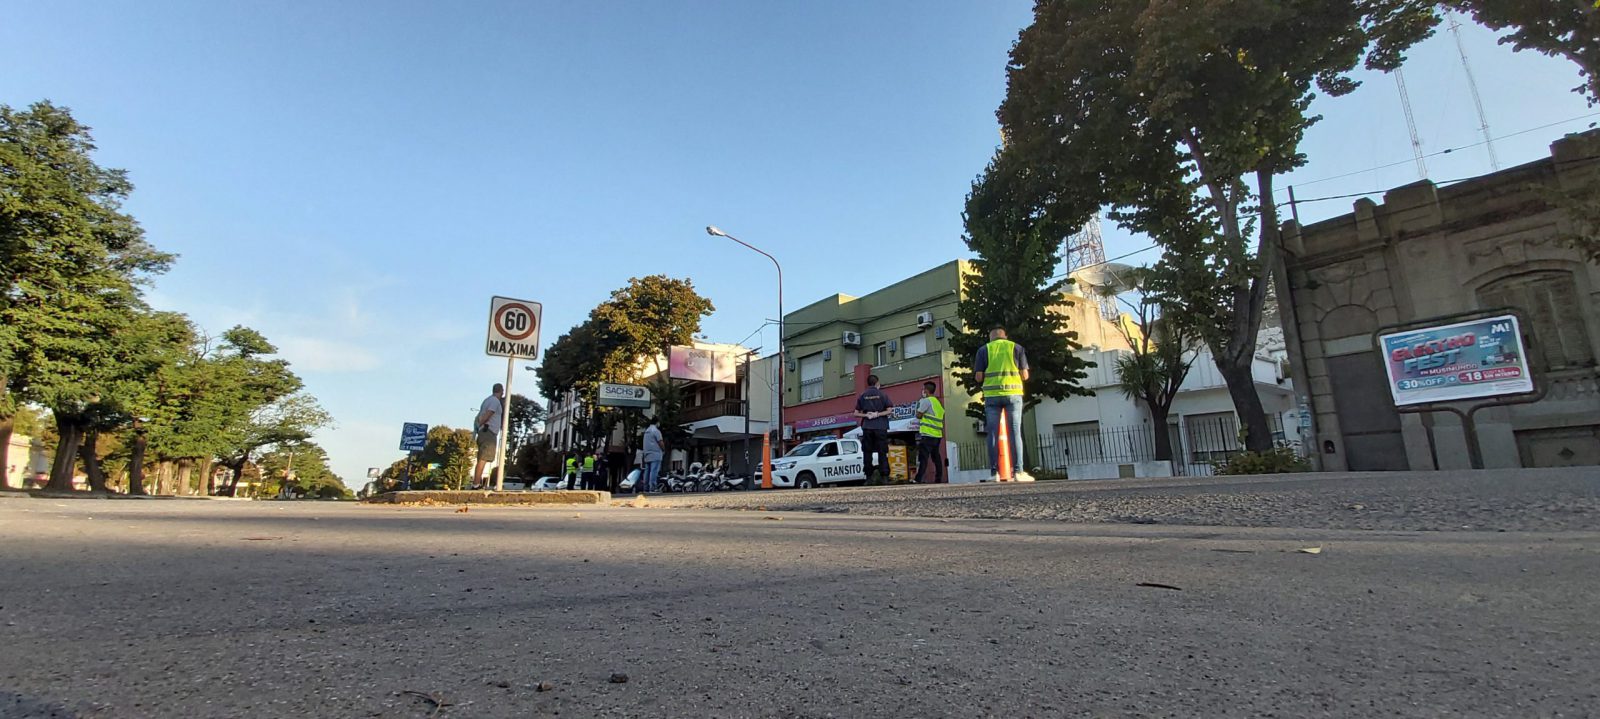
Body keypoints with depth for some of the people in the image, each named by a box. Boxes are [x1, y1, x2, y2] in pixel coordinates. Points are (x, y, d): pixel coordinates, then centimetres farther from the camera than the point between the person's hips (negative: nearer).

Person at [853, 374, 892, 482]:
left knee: (868, 453, 5)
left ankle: (868, 477, 4)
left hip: (867, 427, 2)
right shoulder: (882, 394, 3)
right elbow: (889, 411, -4)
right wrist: (877, 414, -5)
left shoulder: (862, 396, 8)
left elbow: (856, 413, 5)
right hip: (880, 427, -2)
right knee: (882, 452, 0)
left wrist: (866, 415, -3)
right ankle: (884, 476, -6)